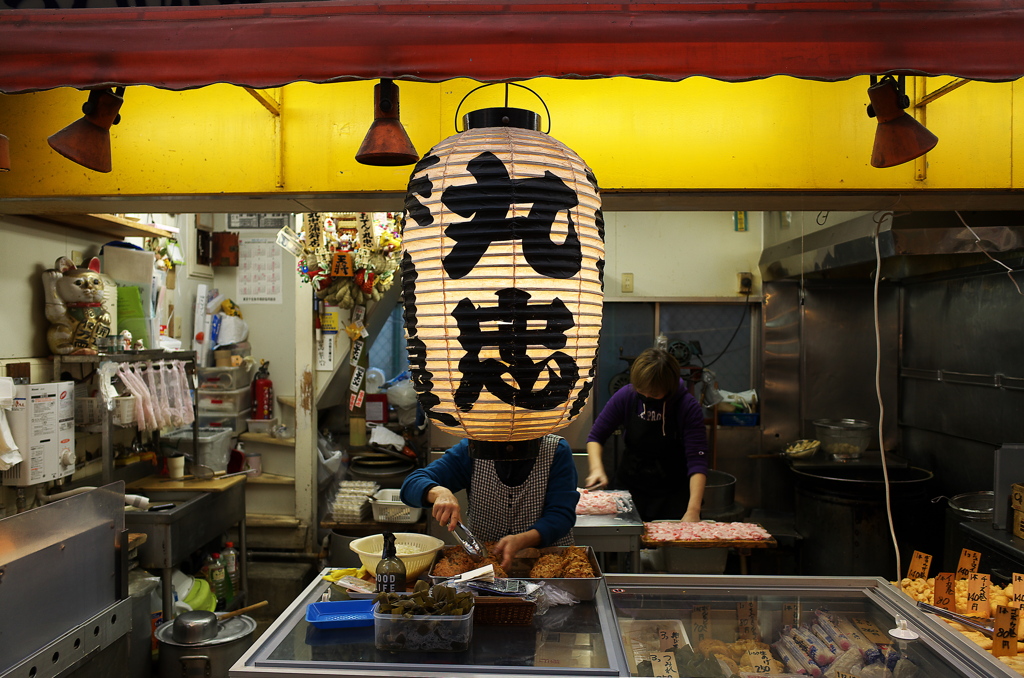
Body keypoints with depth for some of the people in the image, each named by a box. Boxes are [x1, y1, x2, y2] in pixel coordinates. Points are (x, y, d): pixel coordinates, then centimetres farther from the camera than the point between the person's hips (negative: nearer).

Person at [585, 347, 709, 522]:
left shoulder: (688, 406, -17)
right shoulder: (626, 396, -11)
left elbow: (697, 460, -22)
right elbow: (595, 436, -2)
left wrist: (693, 510, -32)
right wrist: (597, 468, -21)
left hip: (671, 494, -2)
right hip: (628, 486, 2)